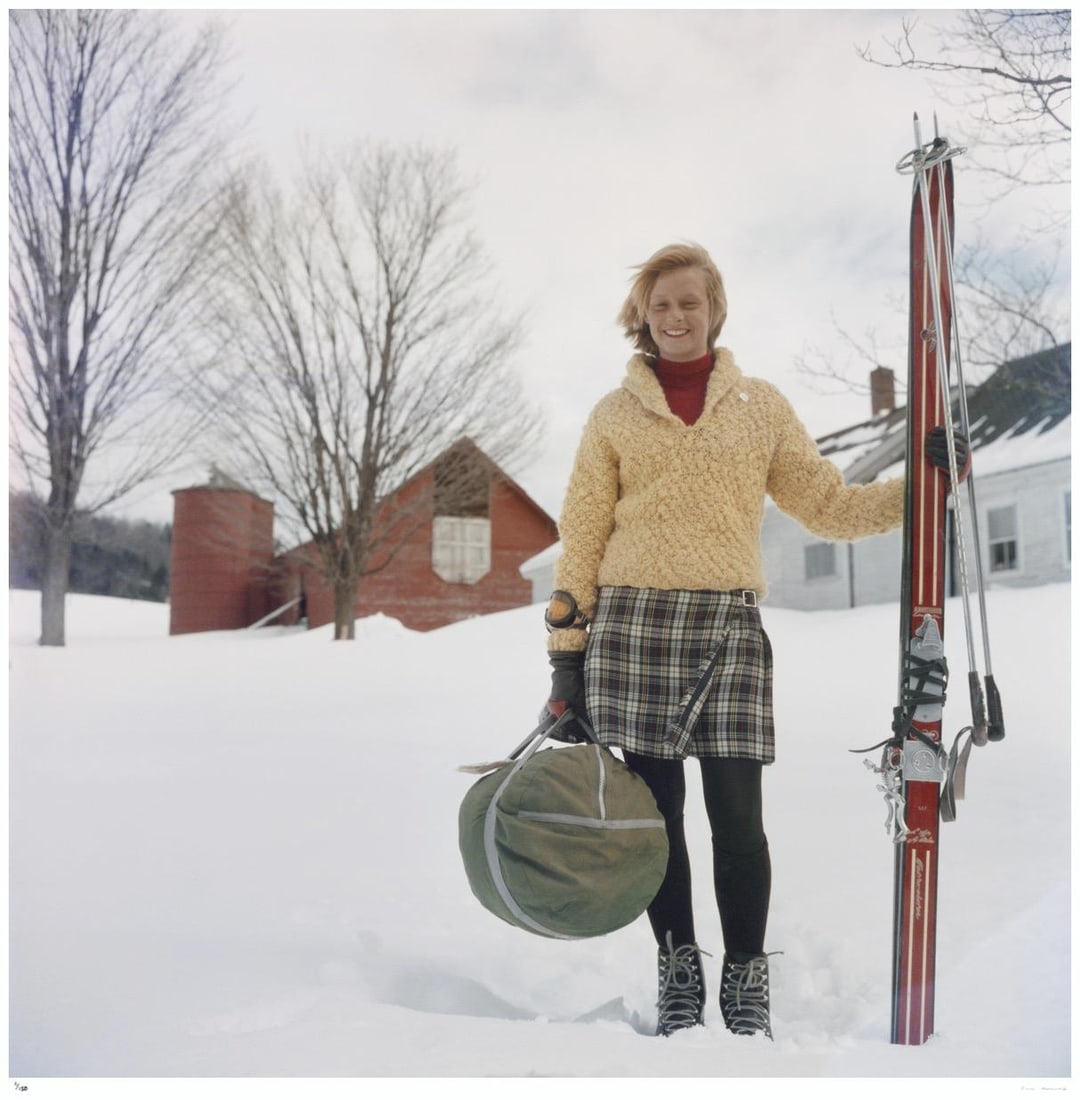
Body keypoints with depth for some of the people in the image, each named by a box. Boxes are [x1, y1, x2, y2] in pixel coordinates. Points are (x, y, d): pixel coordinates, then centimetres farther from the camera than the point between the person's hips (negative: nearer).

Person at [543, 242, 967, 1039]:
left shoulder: (761, 405, 13)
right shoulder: (616, 413, 10)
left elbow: (828, 506, 13)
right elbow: (581, 539, 8)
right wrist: (566, 653, 3)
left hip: (729, 626, 0)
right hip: (631, 624, 0)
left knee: (737, 815, -3)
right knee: (656, 810, 4)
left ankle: (746, 983, 15)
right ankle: (679, 976, 21)